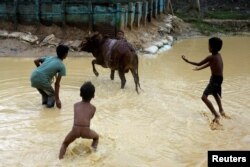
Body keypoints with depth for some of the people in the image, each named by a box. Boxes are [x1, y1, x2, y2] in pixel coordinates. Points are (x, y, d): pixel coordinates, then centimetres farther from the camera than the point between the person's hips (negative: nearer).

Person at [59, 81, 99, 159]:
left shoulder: (76, 105, 19)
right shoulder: (93, 108, 16)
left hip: (75, 130, 0)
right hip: (86, 131, 0)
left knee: (64, 144, 25)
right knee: (96, 137, 33)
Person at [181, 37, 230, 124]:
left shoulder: (211, 57, -22)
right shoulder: (218, 55, 4)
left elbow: (199, 64, -15)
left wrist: (187, 61, -4)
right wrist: (199, 68, 30)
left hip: (215, 79, -9)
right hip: (219, 78, 9)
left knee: (204, 97, -15)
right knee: (215, 93, 35)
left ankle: (216, 115, -21)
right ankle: (221, 110, 47)